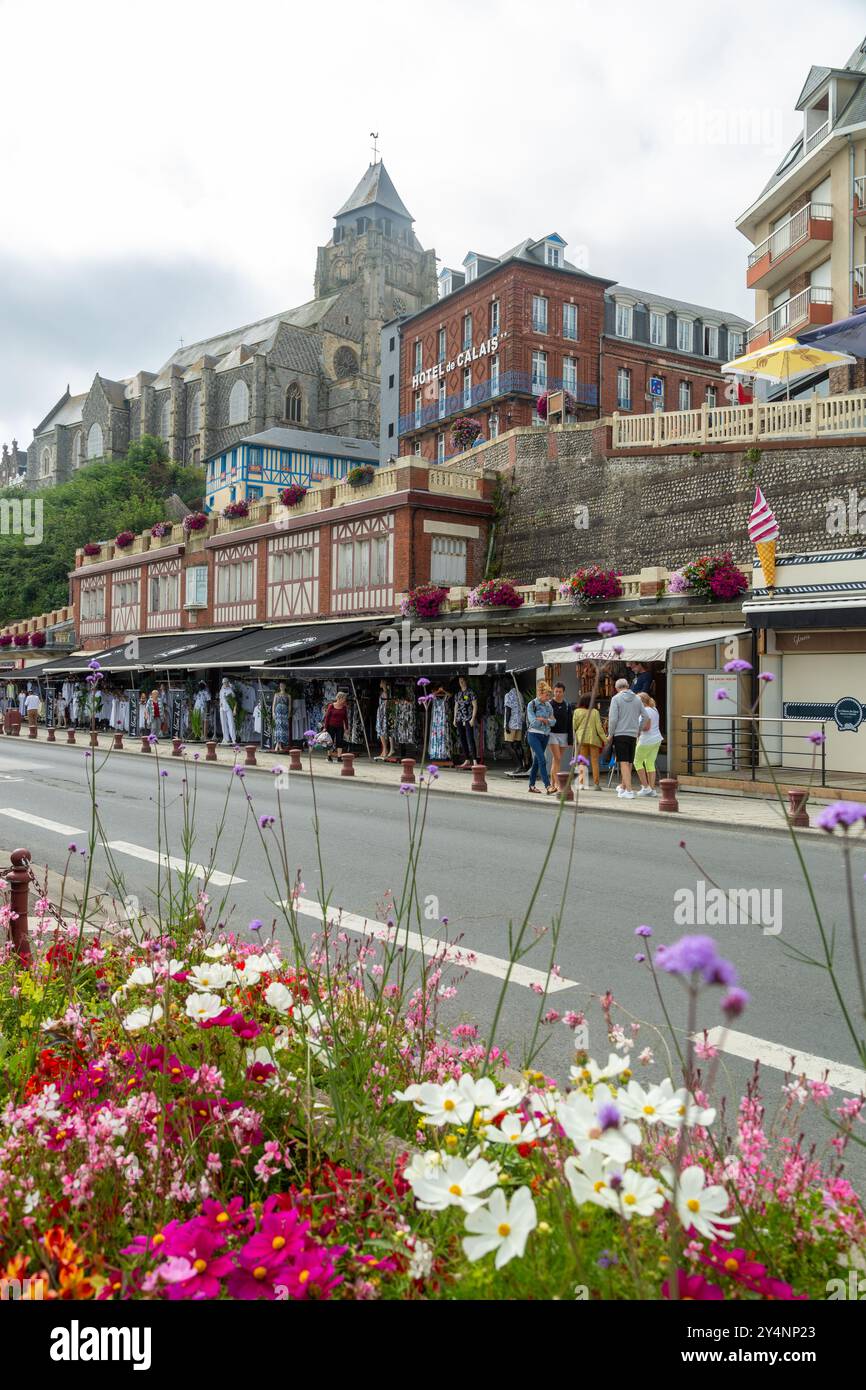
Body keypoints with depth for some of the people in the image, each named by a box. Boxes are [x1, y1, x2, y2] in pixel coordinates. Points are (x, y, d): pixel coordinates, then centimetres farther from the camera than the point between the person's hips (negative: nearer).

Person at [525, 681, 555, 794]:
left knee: (537, 761, 12)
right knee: (542, 760, -16)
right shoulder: (532, 705, -7)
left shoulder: (549, 705, 10)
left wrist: (542, 719, -14)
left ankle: (531, 785, 21)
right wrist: (548, 720, -6)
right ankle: (548, 786, -21)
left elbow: (553, 722, 5)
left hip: (545, 736, 6)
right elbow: (533, 722, -16)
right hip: (534, 735, -6)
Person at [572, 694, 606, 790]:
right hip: (594, 738, -1)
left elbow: (574, 726, 5)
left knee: (582, 761, 5)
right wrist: (604, 738, 3)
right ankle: (596, 784, 5)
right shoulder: (595, 712, -1)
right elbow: (599, 727, -3)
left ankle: (581, 782, -7)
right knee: (594, 761, 5)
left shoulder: (577, 712, 1)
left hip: (581, 738, 1)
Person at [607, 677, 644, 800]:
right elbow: (645, 716, 10)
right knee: (629, 763, 14)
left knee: (624, 763, -6)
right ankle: (623, 787, 28)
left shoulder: (616, 698, -4)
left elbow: (613, 718, -11)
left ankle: (629, 791, -12)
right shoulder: (637, 699, 10)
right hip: (633, 734, 5)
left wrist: (610, 734, 0)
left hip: (620, 734, -5)